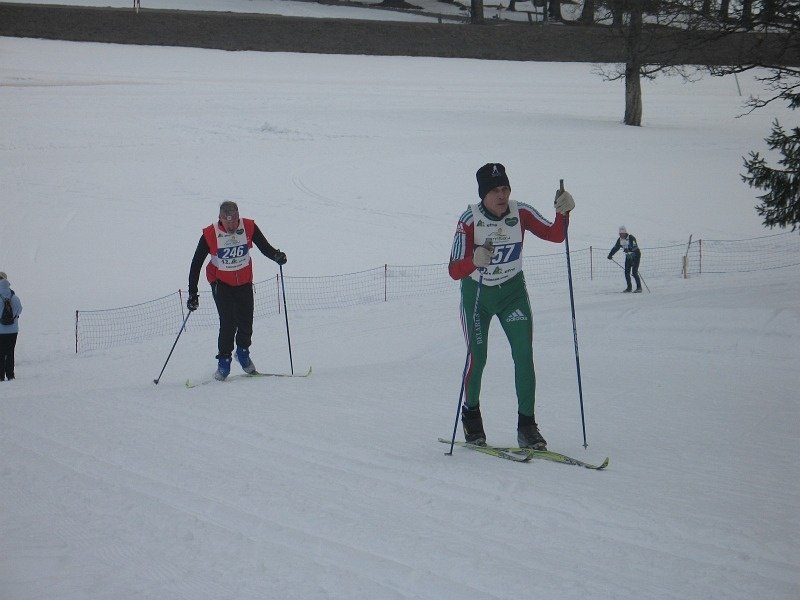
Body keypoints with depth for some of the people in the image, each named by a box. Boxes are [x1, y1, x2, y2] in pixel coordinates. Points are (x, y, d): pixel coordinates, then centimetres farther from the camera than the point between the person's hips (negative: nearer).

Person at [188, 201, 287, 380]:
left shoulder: (249, 227, -15)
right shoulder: (210, 235, -19)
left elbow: (265, 247, -5)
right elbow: (196, 264, -12)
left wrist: (276, 255, -28)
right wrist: (192, 293, -13)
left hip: (244, 281, 2)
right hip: (221, 283, -2)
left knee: (246, 321, 3)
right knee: (228, 322, -14)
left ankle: (243, 352, 31)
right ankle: (224, 361, 1)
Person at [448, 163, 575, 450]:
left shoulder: (521, 214, -14)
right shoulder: (469, 220, -23)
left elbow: (556, 235, -12)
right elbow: (454, 271, -27)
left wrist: (562, 212, -32)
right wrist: (475, 260, -48)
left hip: (512, 291, 2)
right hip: (476, 293, -2)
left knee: (524, 355, -11)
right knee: (477, 357, -1)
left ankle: (526, 425, -5)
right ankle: (471, 414, 26)